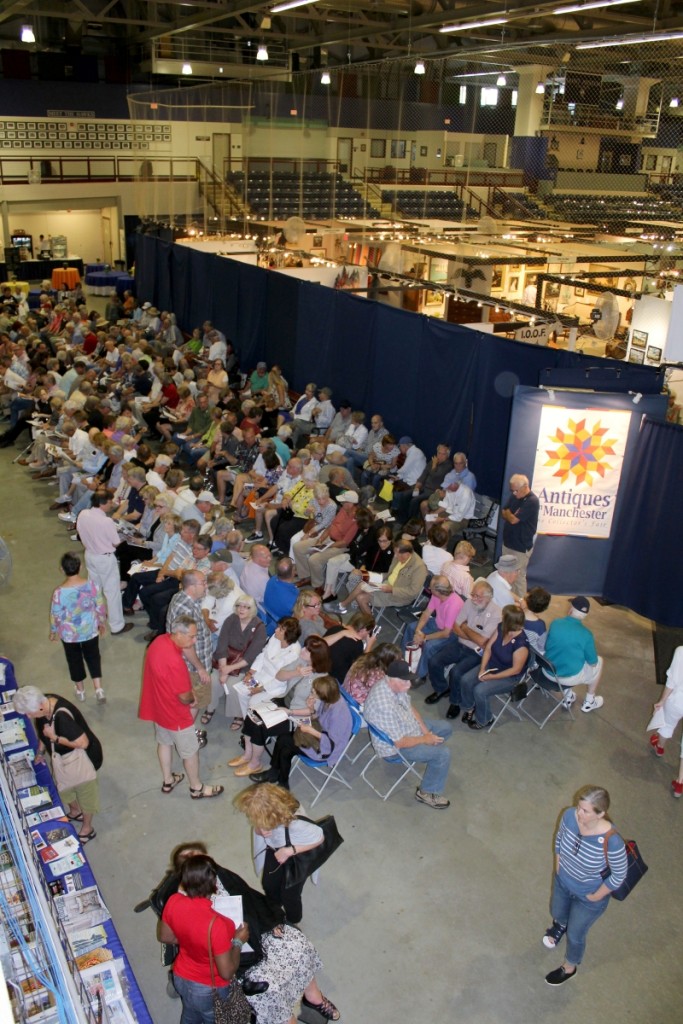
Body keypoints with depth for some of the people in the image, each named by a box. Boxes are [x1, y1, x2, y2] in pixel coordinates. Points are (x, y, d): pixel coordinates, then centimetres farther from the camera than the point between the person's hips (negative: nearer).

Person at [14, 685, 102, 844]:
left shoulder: (62, 716, -41)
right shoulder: (45, 702, -16)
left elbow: (83, 743, -35)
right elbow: (45, 730, 5)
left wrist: (54, 737, -30)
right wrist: (40, 752, 7)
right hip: (64, 756, 8)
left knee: (85, 791, 16)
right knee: (64, 785, 29)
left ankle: (87, 829, 39)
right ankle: (75, 812, 57)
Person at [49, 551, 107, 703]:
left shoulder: (59, 592, -26)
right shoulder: (92, 585, -20)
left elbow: (56, 615, -13)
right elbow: (100, 607, -8)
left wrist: (53, 631, 6)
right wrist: (102, 622, 11)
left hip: (69, 634, -1)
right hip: (90, 630, 1)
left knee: (74, 659, 21)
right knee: (93, 657, 22)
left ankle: (80, 690, 39)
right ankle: (98, 689, 17)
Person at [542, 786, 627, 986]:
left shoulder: (612, 841, -40)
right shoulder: (570, 815, -27)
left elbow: (619, 875, -23)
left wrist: (596, 896, -13)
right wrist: (558, 865, 2)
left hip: (588, 897, -4)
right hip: (563, 881, 4)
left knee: (575, 935, 21)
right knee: (557, 913, 33)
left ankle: (569, 968, 53)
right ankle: (560, 925, 70)